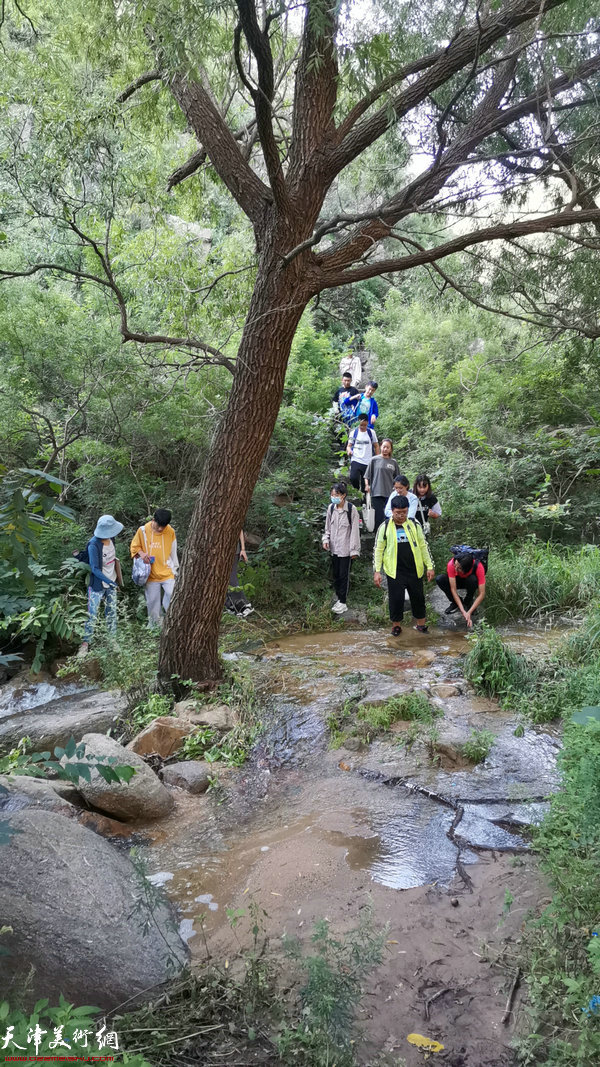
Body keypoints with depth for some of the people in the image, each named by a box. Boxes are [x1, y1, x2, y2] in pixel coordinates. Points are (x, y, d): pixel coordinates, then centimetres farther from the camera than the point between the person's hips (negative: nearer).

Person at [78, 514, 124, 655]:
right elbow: (94, 569, -23)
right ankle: (85, 643, 10)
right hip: (98, 585, -7)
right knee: (92, 615, -1)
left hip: (111, 582, 7)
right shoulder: (94, 545, -24)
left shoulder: (110, 539, -3)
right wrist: (109, 581, -27)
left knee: (112, 612, 14)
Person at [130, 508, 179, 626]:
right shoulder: (143, 531, -6)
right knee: (153, 601, 6)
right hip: (151, 574, 1)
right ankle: (154, 626, 23)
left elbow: (173, 552, 5)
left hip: (167, 573, 0)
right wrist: (141, 553, -15)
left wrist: (174, 569, 9)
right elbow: (134, 547, 6)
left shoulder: (171, 532, -5)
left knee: (173, 596, -15)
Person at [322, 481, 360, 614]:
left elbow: (355, 530, -11)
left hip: (346, 548, -5)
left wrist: (354, 549, -11)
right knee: (336, 574, 11)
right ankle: (339, 598, 24)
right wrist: (326, 539, -3)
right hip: (334, 548, 5)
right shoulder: (331, 508, 1)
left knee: (344, 575, 1)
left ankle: (343, 602, 10)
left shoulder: (351, 509, -14)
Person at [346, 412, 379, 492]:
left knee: (365, 485, 1)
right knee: (353, 478, -23)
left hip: (368, 462, 1)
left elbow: (376, 446, 12)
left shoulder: (371, 432, 7)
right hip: (356, 460, -1)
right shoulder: (353, 432, 6)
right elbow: (349, 445, 11)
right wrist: (349, 450, -13)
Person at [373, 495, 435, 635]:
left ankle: (420, 623, 29)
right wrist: (377, 571, -4)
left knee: (418, 597, 11)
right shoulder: (385, 527, -3)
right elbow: (378, 549, 1)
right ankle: (396, 624, 23)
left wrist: (430, 566, 4)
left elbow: (423, 546, 7)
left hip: (415, 570, 2)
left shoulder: (414, 525, 2)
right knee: (396, 599, 3)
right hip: (395, 571, -2)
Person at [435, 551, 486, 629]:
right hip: (457, 581, 1)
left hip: (471, 582, -1)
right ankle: (455, 603, -4)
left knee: (472, 579, -37)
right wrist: (462, 611, -37)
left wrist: (469, 613, -38)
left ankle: (468, 603, -7)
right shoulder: (452, 564, -34)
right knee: (439, 579, -28)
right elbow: (453, 589, -31)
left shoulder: (478, 567, -36)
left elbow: (481, 594, -33)